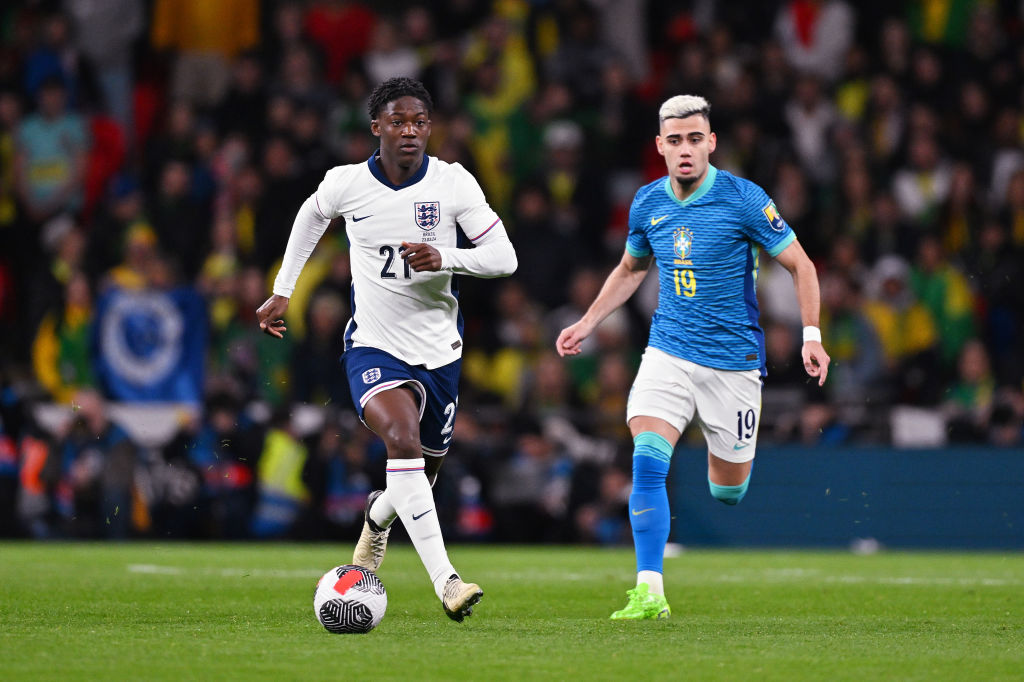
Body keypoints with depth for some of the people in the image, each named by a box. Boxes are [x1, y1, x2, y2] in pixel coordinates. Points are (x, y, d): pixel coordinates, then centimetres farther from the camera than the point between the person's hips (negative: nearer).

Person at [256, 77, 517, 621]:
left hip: (439, 349, 2)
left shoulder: (454, 183, -8)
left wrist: (445, 258, -26)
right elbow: (312, 215, 18)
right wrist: (282, 290, 20)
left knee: (424, 469, 13)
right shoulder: (345, 184, -6)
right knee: (403, 441, -28)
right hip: (373, 347, -2)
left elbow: (503, 257, -8)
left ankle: (379, 516, 52)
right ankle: (444, 580, -34)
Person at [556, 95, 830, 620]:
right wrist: (587, 323, 16)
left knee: (728, 491, 6)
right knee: (647, 459, -20)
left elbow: (799, 265, -3)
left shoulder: (744, 200, -12)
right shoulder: (647, 203, 2)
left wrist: (811, 335, -13)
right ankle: (649, 591, -20)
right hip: (669, 351, 2)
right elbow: (630, 269, 22)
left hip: (733, 357, -2)